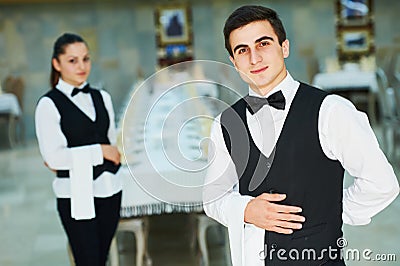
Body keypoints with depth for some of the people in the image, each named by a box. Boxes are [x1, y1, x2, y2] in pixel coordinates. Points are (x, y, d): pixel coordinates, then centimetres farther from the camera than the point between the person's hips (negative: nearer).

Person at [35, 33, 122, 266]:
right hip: (75, 194, -5)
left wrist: (74, 158, 5)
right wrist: (99, 151, -11)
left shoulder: (102, 98, 9)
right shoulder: (49, 104, -8)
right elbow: (53, 157, -15)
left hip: (109, 189, 5)